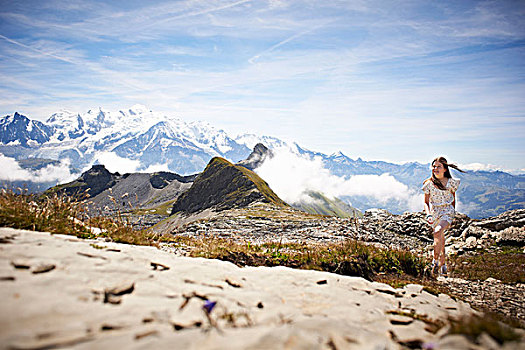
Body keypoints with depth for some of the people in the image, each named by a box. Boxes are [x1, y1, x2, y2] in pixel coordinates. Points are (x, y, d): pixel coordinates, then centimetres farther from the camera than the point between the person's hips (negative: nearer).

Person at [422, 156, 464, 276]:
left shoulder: (451, 182, -6)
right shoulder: (429, 184, -6)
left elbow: (453, 198, 11)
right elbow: (426, 202, -1)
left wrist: (453, 212, 18)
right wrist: (428, 215, -18)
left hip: (447, 212, -2)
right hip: (434, 212, 2)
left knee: (438, 233, -27)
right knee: (441, 240, 13)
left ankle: (436, 260, -15)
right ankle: (443, 264, 32)